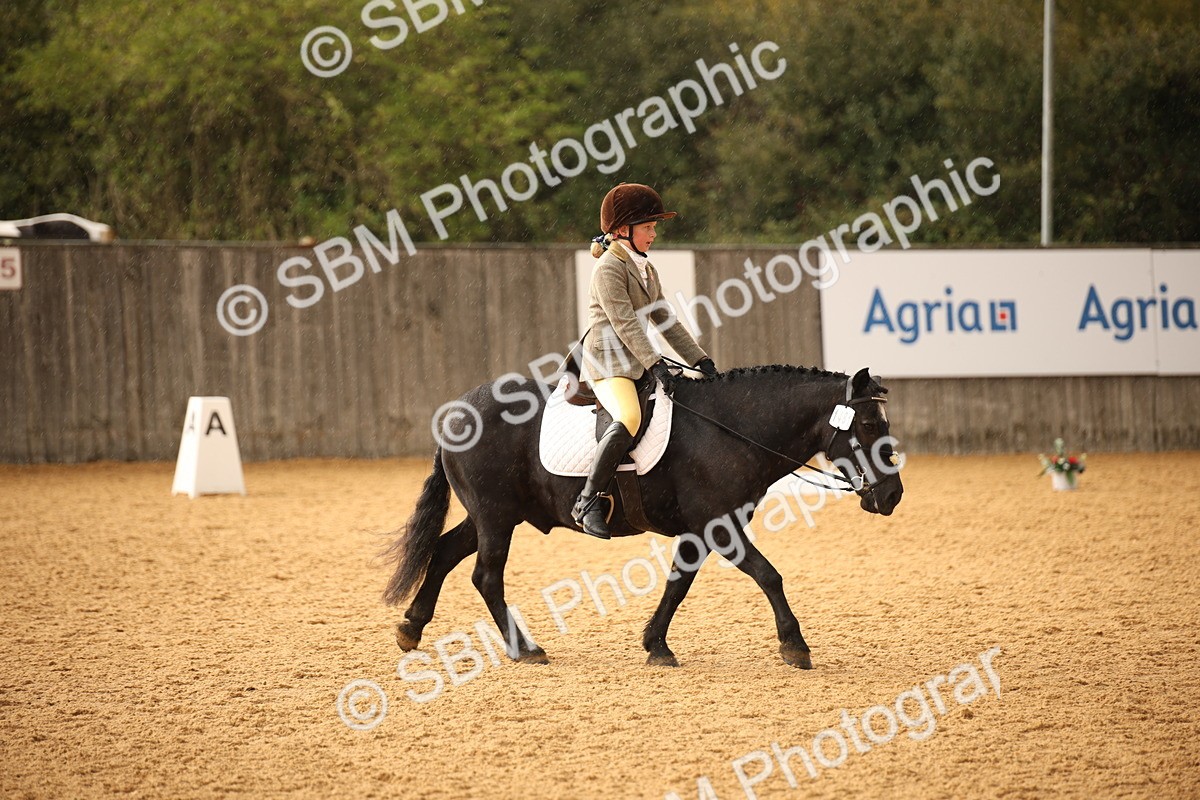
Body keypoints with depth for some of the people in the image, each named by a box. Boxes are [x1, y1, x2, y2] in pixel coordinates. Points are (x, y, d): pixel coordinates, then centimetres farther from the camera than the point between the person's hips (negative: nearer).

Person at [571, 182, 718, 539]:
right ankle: (590, 500, -33)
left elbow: (666, 321, 20)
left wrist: (700, 360, 11)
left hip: (636, 361, 10)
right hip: (607, 363, -10)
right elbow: (625, 323, -19)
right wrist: (654, 364, -27)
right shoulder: (609, 268, -10)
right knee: (629, 418, -35)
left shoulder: (646, 269, 19)